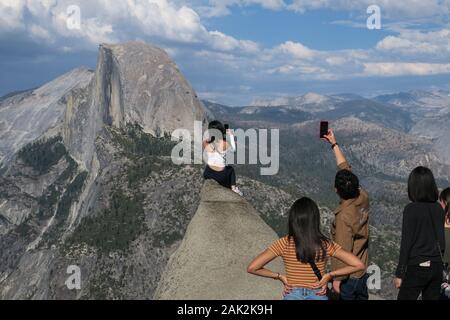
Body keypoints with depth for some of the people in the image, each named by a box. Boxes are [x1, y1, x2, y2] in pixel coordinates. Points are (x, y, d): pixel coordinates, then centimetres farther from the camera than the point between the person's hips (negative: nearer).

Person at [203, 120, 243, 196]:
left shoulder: (205, 143, -15)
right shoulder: (225, 143, -18)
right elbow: (233, 149, 5)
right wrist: (231, 135, 11)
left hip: (207, 174, 3)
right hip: (221, 175, -2)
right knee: (231, 169, 32)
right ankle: (233, 186, 18)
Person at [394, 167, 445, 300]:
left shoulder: (411, 209, -12)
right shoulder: (438, 209, 4)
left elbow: (406, 243, -12)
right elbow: (441, 239, 10)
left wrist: (399, 274, -7)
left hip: (416, 267, -5)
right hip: (436, 266, 6)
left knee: (405, 296, 2)